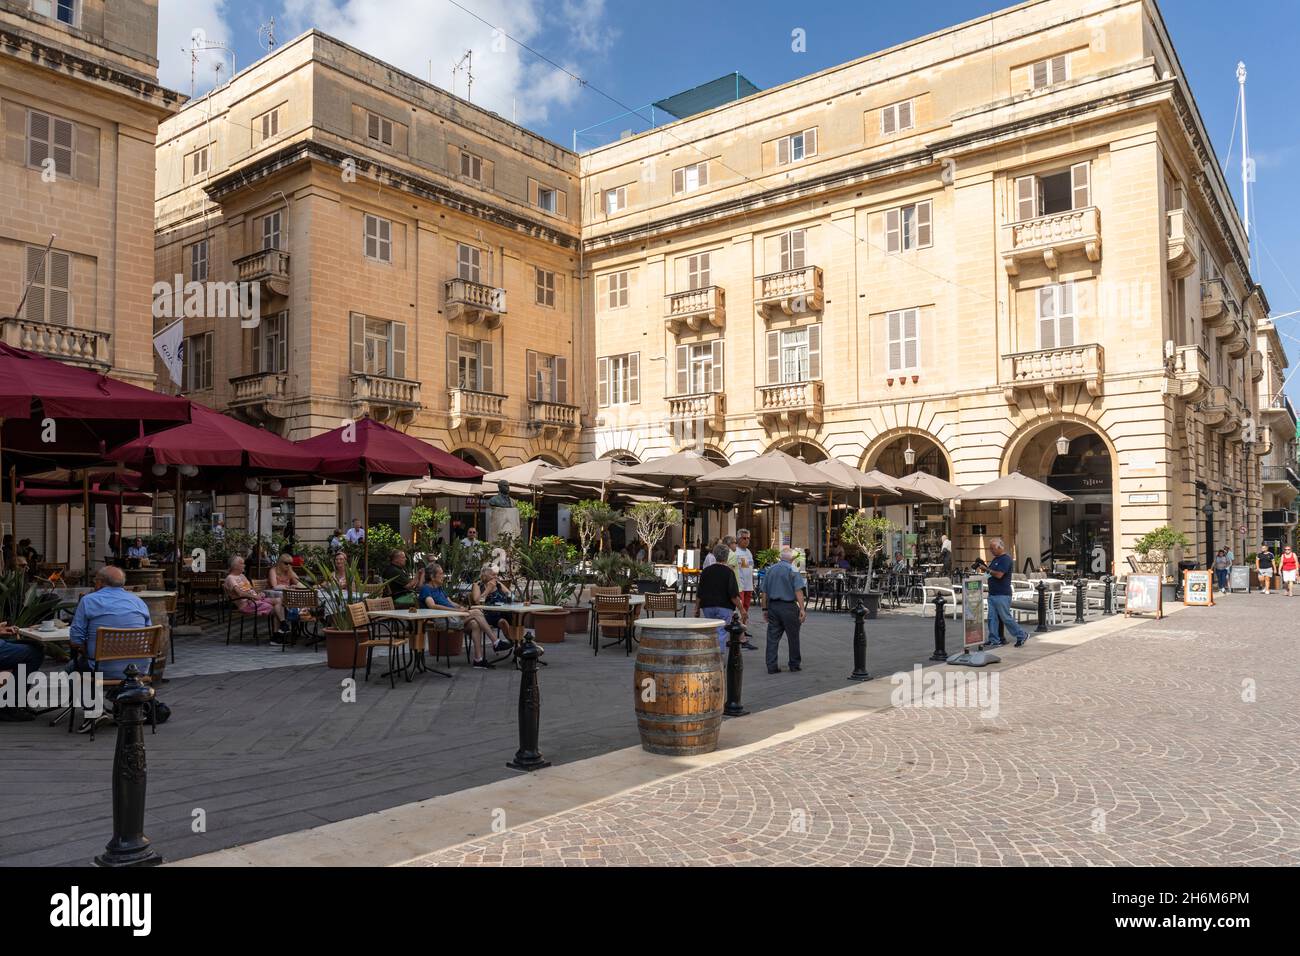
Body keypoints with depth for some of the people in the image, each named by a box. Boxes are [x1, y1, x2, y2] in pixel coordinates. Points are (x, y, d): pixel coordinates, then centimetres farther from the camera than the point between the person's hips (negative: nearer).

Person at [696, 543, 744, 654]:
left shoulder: (706, 571, 4)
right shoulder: (728, 572, -8)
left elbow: (699, 594, 7)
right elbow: (734, 595, -12)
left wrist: (697, 609, 15)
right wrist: (742, 610, -6)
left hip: (708, 607, 4)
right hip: (724, 607, -4)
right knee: (721, 633, -2)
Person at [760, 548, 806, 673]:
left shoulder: (769, 570, 10)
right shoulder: (792, 570, -5)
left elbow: (764, 592, 11)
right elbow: (798, 591, -14)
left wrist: (765, 609, 16)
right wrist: (802, 609, -15)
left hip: (772, 606, 4)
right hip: (788, 606, -4)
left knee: (772, 637, 4)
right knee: (793, 637, 9)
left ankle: (771, 666, 2)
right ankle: (795, 664, 18)